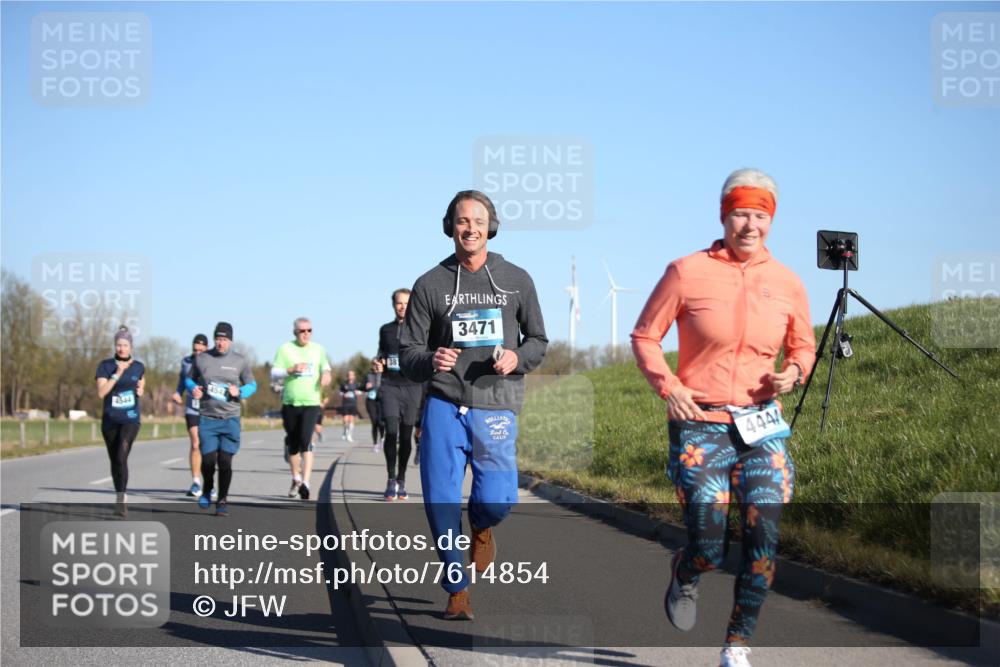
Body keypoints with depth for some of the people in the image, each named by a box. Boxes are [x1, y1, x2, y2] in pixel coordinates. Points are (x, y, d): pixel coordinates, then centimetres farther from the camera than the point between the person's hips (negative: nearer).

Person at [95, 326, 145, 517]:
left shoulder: (138, 366, 4)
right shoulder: (105, 366, -2)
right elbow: (101, 393, -13)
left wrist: (141, 390, 5)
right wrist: (117, 374, -19)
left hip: (131, 419, -1)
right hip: (110, 420, 1)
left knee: (122, 457, -20)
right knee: (114, 460, 10)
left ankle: (121, 498, -22)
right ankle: (119, 496, 27)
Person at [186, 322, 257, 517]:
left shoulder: (240, 361, 3)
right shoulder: (201, 359, 4)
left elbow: (252, 385, 10)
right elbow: (189, 379, 16)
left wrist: (239, 392, -11)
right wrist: (193, 388, -7)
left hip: (230, 419, 0)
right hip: (207, 418, 0)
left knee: (225, 461, -3)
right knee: (208, 460, -5)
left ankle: (223, 501, 12)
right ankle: (207, 490, 26)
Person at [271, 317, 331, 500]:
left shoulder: (318, 349, 9)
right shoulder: (285, 349, 1)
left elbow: (325, 366, 25)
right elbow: (274, 375, -1)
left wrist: (326, 374, 2)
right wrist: (291, 370, -17)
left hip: (311, 403, 0)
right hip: (290, 403, 0)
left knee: (306, 441, -17)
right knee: (292, 444, 11)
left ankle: (305, 483, -22)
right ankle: (295, 479, 32)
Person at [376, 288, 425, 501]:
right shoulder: (385, 330, 14)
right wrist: (379, 362, 5)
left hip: (412, 387, -1)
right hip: (390, 385, 1)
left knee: (406, 435, 3)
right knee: (391, 431, -13)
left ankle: (401, 481, 15)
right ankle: (391, 479, -3)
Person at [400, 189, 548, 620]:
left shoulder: (516, 281, 8)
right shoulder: (430, 285, 5)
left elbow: (538, 340, 16)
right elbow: (408, 354, 6)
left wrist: (518, 358, -7)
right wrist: (430, 361, -18)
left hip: (496, 407, 0)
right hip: (444, 405, 0)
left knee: (496, 502, -10)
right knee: (440, 503, -5)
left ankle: (482, 528, 28)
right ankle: (457, 590, 14)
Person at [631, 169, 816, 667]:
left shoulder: (786, 283, 3)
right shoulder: (687, 272, -6)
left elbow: (803, 346, 17)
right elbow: (644, 336, 3)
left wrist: (791, 373, -5)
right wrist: (667, 385, -12)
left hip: (760, 424, 3)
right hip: (699, 425, -3)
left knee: (763, 541, -6)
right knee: (708, 551, -6)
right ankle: (684, 573, 33)